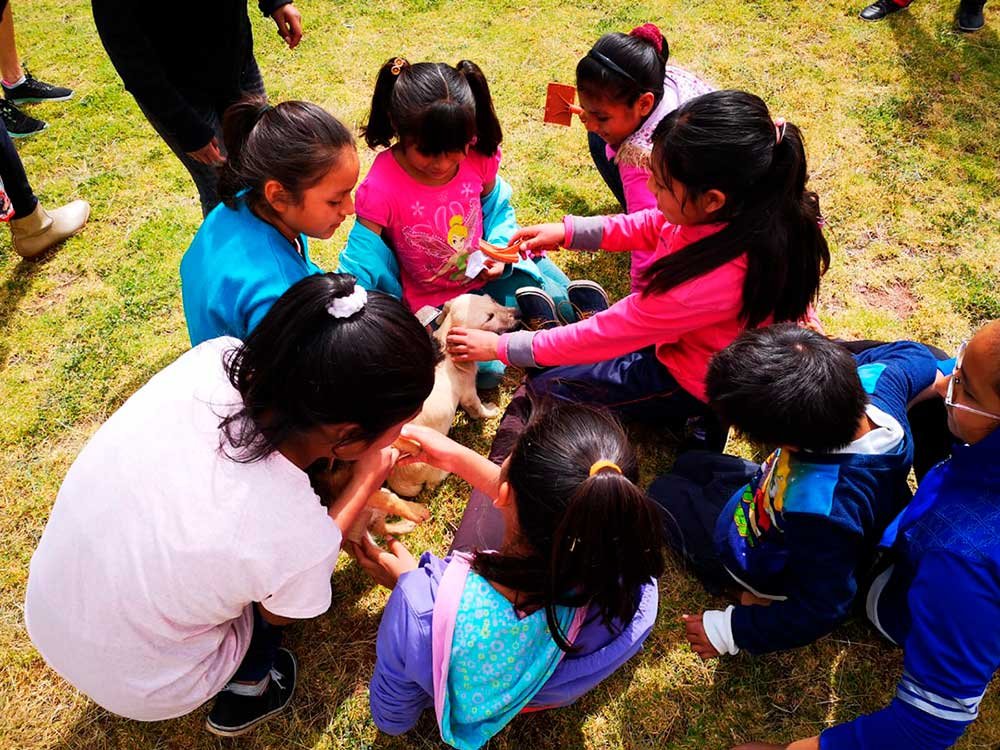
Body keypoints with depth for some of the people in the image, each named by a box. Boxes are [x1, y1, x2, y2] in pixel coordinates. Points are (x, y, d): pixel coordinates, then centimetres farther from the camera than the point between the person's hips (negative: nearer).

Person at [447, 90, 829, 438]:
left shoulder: (712, 278, -43)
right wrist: (567, 231, -6)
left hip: (688, 382, -8)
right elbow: (652, 226, 1)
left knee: (545, 389, 1)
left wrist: (501, 346, -20)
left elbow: (604, 336, -31)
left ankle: (686, 417, 6)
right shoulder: (742, 207, -21)